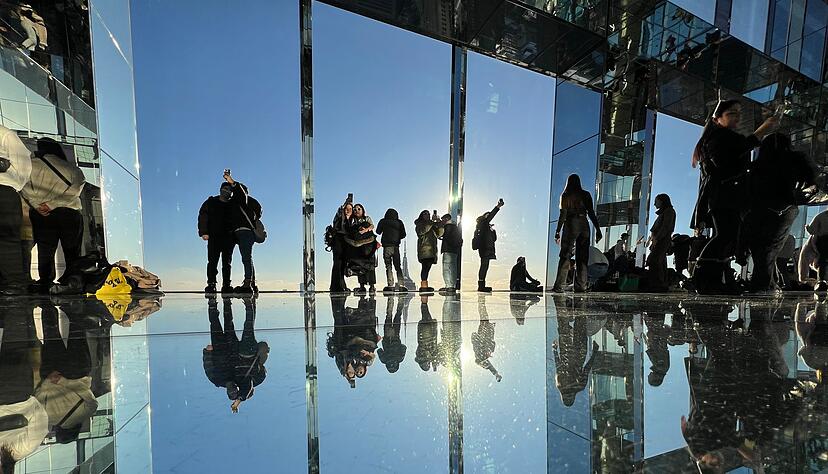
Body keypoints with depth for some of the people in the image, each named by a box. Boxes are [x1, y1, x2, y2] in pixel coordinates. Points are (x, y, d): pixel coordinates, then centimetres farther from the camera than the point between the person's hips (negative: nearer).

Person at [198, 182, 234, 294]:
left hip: (228, 237, 1)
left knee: (227, 262, 3)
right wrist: (204, 232, -11)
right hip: (214, 236, -1)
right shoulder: (211, 202, 10)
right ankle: (211, 284, -3)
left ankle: (226, 285, 6)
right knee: (212, 261, -5)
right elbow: (202, 217, 2)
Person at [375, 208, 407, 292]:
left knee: (388, 266, 0)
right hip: (396, 246, 2)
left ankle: (390, 285, -8)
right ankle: (400, 285, -2)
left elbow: (378, 232, 12)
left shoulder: (383, 221, 3)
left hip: (387, 246, -2)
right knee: (398, 266, 8)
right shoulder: (399, 222, 6)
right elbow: (403, 235, 5)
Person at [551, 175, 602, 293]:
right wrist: (598, 230, 6)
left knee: (565, 256, -1)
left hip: (571, 224, -3)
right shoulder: (586, 195, 6)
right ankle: (580, 286, 9)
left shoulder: (565, 196, 0)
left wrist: (558, 231, -1)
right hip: (584, 225, 3)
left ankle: (559, 286, -5)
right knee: (582, 257, 8)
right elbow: (591, 213, 3)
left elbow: (563, 214, -5)